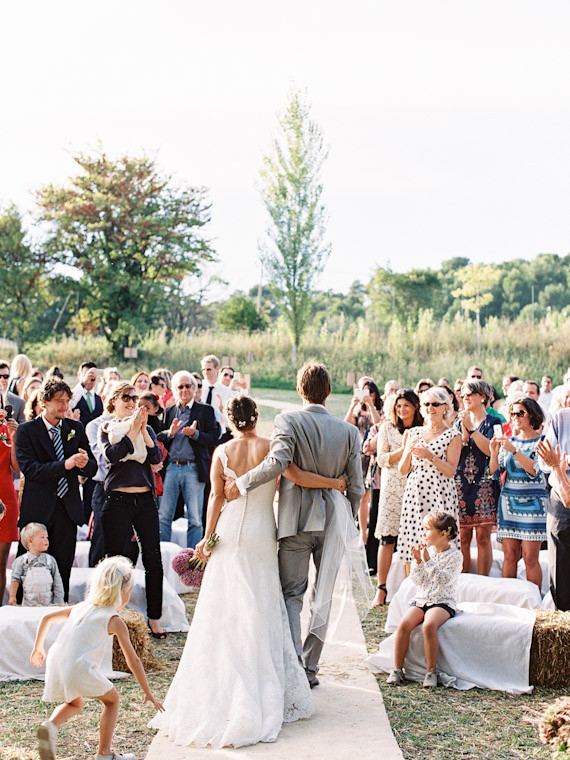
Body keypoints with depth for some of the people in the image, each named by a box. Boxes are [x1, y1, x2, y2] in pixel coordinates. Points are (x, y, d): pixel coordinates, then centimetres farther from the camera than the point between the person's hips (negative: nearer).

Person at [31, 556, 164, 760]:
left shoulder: (80, 607, 22)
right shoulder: (115, 621, 5)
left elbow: (47, 618, 29)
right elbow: (133, 661, 7)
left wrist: (38, 648, 40)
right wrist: (148, 693, 16)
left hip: (55, 664, 6)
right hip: (79, 667, -6)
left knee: (75, 703, 31)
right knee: (112, 699, 18)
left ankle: (50, 725, 2)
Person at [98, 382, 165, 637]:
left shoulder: (147, 429, 13)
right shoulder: (106, 429, 7)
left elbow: (157, 458, -1)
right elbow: (112, 455, -11)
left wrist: (144, 430, -10)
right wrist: (133, 429, -14)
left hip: (145, 500, 2)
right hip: (118, 501, -2)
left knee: (153, 561, 1)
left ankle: (154, 618, 9)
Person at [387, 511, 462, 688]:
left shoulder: (454, 555, -4)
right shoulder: (427, 551, 10)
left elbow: (444, 580, -18)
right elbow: (417, 580, 8)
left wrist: (428, 560, -23)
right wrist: (417, 561, -8)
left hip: (442, 602, -5)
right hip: (421, 599, 5)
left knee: (429, 625, -34)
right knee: (404, 624, -23)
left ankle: (431, 671, -21)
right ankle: (397, 669, -13)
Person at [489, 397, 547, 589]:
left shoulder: (541, 441, 0)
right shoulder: (509, 441, 13)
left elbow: (535, 470, -14)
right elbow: (495, 471, 10)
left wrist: (514, 450, -23)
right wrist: (494, 453, -8)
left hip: (533, 502, -4)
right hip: (508, 500, 4)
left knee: (530, 557, -6)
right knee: (509, 555, 2)